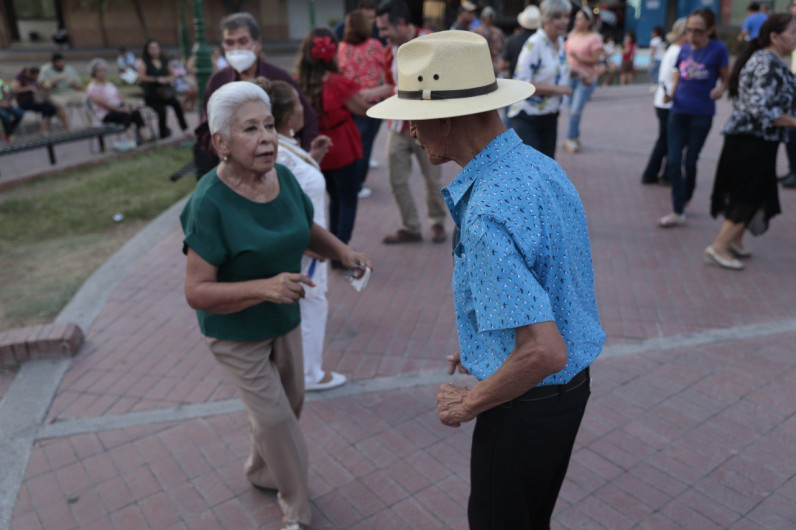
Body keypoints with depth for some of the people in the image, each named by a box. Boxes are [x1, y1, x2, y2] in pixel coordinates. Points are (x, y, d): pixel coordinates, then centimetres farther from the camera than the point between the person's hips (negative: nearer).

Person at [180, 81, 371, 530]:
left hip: (285, 320, 7)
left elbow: (309, 230, 8)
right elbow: (197, 291, -26)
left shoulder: (283, 177, -9)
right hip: (236, 331, -6)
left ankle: (261, 472, 52)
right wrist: (264, 287, -39)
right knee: (275, 417, 2)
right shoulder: (211, 202, -27)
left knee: (290, 402, 22)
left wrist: (342, 251, -11)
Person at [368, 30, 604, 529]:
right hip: (572, 382, 8)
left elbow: (543, 353, -35)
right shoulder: (542, 165, -2)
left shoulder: (487, 216, -32)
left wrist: (468, 404, -17)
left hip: (528, 403, -8)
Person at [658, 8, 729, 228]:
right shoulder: (684, 49, 5)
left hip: (702, 114, -3)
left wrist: (720, 90, -22)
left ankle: (685, 200, 30)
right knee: (673, 161, -3)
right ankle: (678, 212, 4)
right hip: (679, 112, 4)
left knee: (690, 161, 7)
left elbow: (726, 79, 0)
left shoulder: (718, 49, -7)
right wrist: (670, 94, -7)